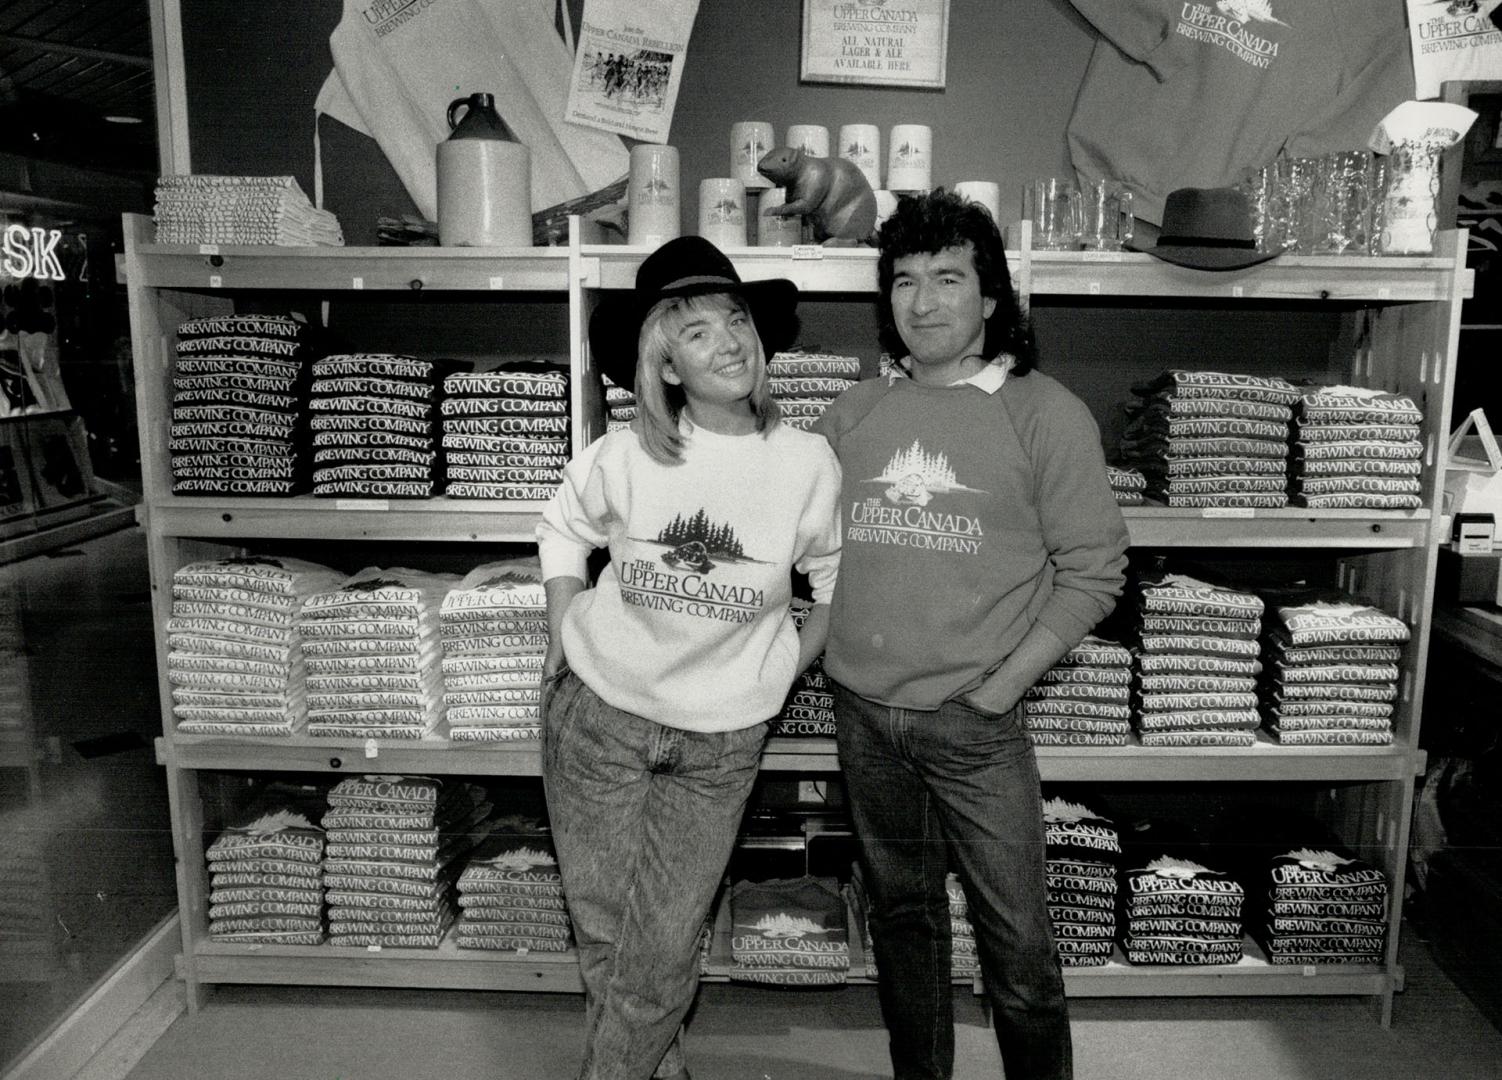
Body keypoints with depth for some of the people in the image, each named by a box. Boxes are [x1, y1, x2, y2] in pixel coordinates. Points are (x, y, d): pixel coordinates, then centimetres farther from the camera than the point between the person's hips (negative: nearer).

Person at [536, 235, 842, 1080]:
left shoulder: (806, 463, -14)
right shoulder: (625, 458, -13)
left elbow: (836, 578, 4)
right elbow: (564, 529, 7)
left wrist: (788, 669, 2)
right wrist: (565, 638, 3)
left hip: (722, 737, 0)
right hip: (599, 708, 1)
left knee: (663, 951, 4)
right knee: (603, 927, 13)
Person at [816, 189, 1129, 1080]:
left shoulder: (1044, 413, -6)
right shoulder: (855, 414, 5)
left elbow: (1093, 571, -6)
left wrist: (1001, 685, -10)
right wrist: (817, 641, 3)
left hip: (974, 718, -3)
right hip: (864, 713, 4)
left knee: (1016, 936, 5)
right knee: (902, 913, 19)